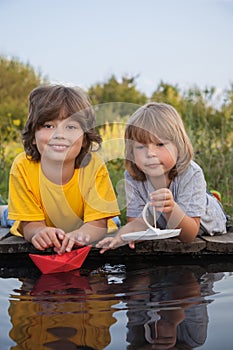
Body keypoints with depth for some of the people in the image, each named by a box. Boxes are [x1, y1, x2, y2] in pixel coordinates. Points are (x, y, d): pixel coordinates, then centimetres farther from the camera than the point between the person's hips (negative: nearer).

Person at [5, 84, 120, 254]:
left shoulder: (94, 166, -19)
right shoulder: (22, 167, -18)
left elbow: (98, 224, -20)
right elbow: (30, 224, -14)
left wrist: (78, 235, -42)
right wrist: (40, 233, -38)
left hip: (90, 242, 0)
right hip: (43, 246, 0)